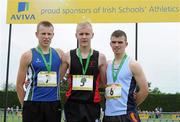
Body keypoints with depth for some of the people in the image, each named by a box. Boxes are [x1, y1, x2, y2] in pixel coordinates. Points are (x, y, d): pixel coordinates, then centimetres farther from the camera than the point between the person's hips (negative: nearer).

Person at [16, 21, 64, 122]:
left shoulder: (59, 54, 7)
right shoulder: (28, 56, -1)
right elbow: (19, 85, 3)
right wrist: (25, 105, 4)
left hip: (54, 104, 3)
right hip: (33, 104, -3)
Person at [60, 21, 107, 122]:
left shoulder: (100, 57, 0)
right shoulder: (68, 56, 0)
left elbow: (104, 82, 7)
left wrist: (90, 84, 0)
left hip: (92, 104, 0)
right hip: (73, 103, 0)